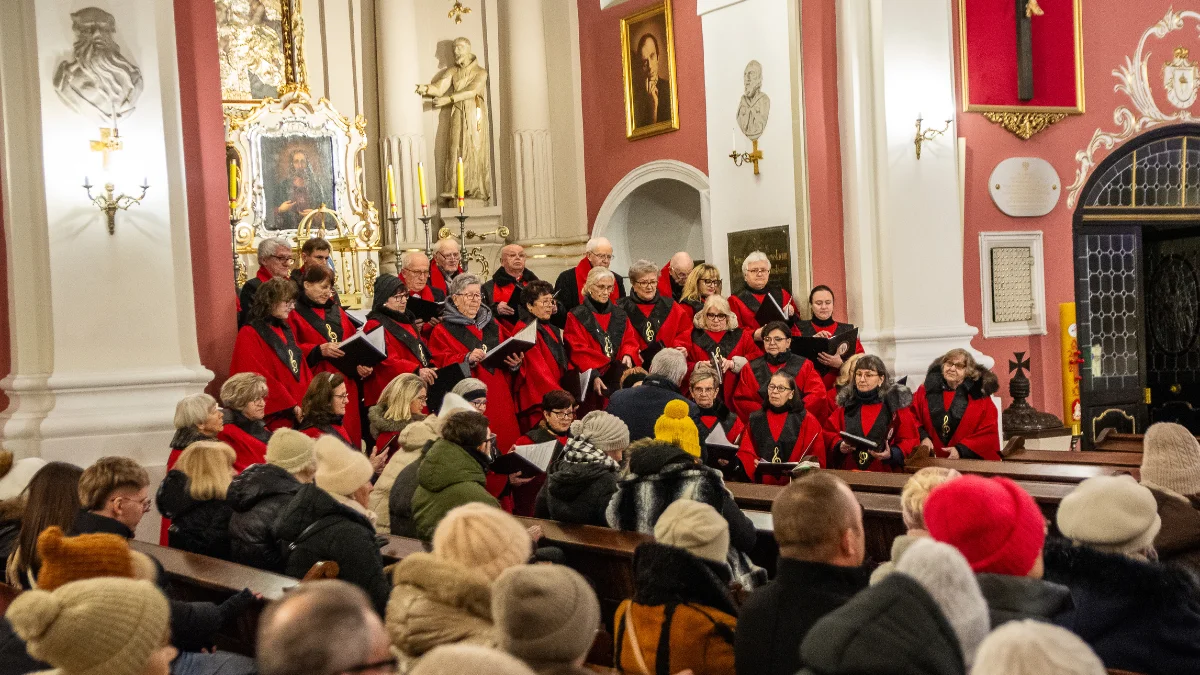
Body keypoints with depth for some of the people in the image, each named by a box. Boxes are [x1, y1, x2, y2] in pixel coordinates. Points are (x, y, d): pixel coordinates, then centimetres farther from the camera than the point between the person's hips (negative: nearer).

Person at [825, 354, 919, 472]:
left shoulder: (895, 402, 6)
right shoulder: (846, 402, 14)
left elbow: (909, 440, 5)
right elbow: (830, 434, 17)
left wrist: (892, 454, -11)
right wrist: (839, 446, -3)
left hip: (884, 473, -3)